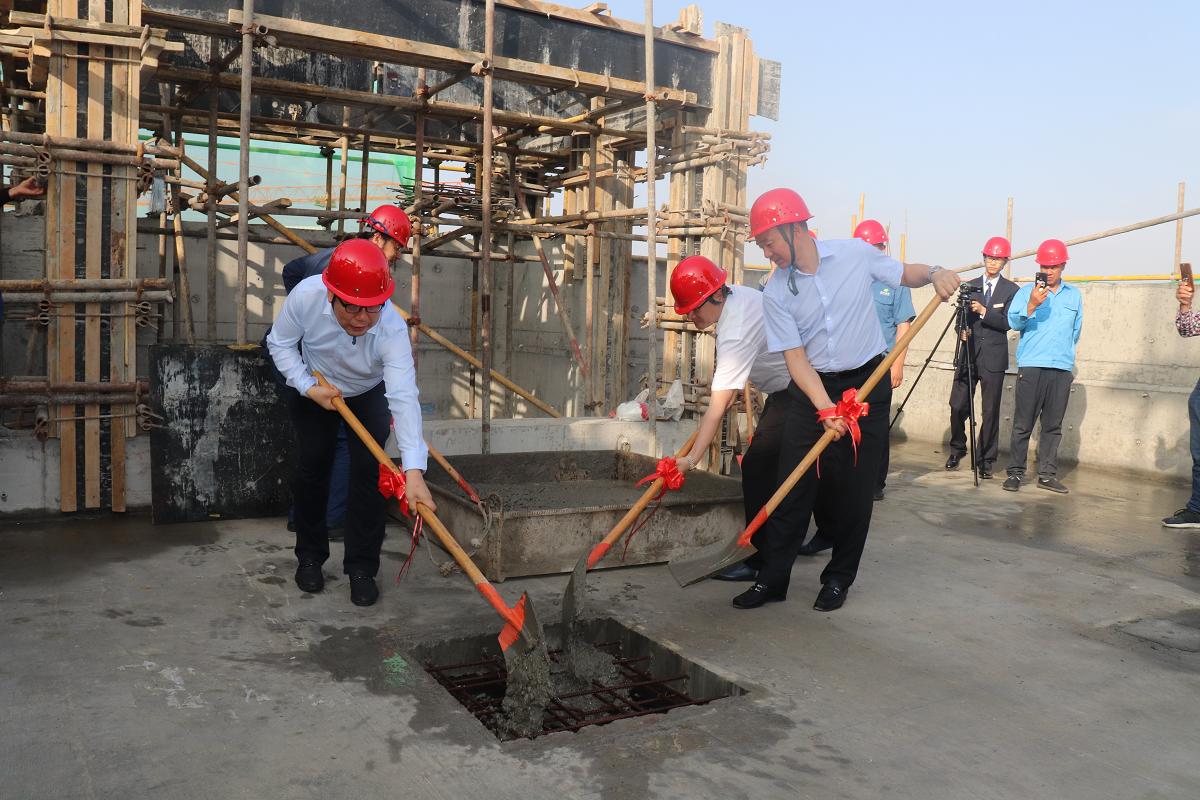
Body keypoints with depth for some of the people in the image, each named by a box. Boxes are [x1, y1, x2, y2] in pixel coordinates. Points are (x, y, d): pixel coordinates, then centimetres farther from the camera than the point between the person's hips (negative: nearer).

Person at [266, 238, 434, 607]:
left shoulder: (392, 329, -41)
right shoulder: (305, 296, -35)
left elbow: (404, 399, -50)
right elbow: (280, 343, -14)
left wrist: (414, 471, -59)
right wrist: (308, 387, -27)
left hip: (369, 393, -1)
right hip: (312, 389, 2)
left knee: (368, 472, -10)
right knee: (311, 468, 5)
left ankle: (362, 569, 4)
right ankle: (310, 556, 25)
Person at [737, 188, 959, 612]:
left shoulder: (856, 253, -6)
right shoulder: (775, 294, -6)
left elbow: (905, 274, 10)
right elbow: (795, 356, -10)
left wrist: (934, 273, -13)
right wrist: (826, 408, -21)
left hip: (867, 384, -1)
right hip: (812, 389, 1)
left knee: (854, 489, 2)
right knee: (793, 485, -2)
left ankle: (838, 579, 17)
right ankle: (772, 578, 8)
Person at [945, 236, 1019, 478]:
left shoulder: (1011, 290, 4)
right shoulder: (970, 285, 12)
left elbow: (1007, 322, -7)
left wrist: (983, 311, -19)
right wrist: (962, 329, -11)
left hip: (993, 358, -2)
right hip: (968, 354, 2)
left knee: (991, 411, 1)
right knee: (957, 406, -2)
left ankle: (986, 460, 10)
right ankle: (957, 449, 19)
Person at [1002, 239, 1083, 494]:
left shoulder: (1074, 295, 15)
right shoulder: (1026, 292, 3)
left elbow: (1075, 331, 23)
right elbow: (1014, 322, -11)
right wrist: (1031, 306, -26)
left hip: (1062, 368, 3)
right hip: (1031, 366, -3)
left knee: (1053, 425, 5)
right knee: (1023, 423, -4)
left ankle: (1047, 475, 10)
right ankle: (1015, 473, 0)